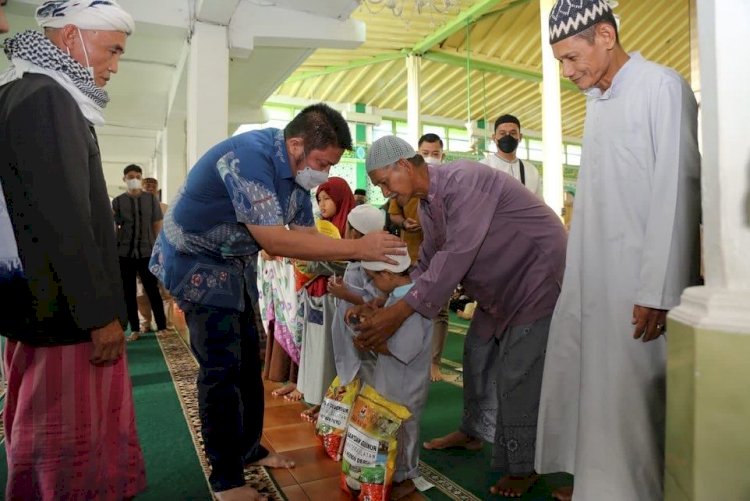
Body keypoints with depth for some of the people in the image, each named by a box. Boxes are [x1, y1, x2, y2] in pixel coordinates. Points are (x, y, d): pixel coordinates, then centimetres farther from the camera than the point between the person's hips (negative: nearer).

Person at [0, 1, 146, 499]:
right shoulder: (47, 99, -16)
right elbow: (64, 221, -22)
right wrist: (101, 313, -18)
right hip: (65, 310, -10)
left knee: (46, 431, 21)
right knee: (71, 437, 3)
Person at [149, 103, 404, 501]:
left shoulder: (296, 170, -4)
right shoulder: (249, 155, -31)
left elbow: (304, 233, -2)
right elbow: (274, 241, -37)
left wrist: (357, 257, -16)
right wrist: (356, 248, -35)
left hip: (234, 264, 9)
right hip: (195, 260, -8)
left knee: (248, 357, 12)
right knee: (222, 367, -8)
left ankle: (248, 448, 28)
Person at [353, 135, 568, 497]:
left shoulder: (464, 180, -27)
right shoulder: (426, 204, 3)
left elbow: (457, 254, -36)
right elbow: (427, 263, 5)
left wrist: (401, 311, -39)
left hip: (538, 274, -9)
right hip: (499, 285, 9)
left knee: (517, 373, -7)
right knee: (477, 354, 14)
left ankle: (523, 467, 10)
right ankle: (473, 431, 34)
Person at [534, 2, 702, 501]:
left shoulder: (662, 87, -7)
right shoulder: (596, 99, 15)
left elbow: (677, 191, -13)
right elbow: (597, 193, 13)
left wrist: (658, 291, -16)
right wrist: (576, 270, 8)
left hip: (636, 275, -7)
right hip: (590, 271, 7)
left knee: (630, 395, 1)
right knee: (581, 381, 11)